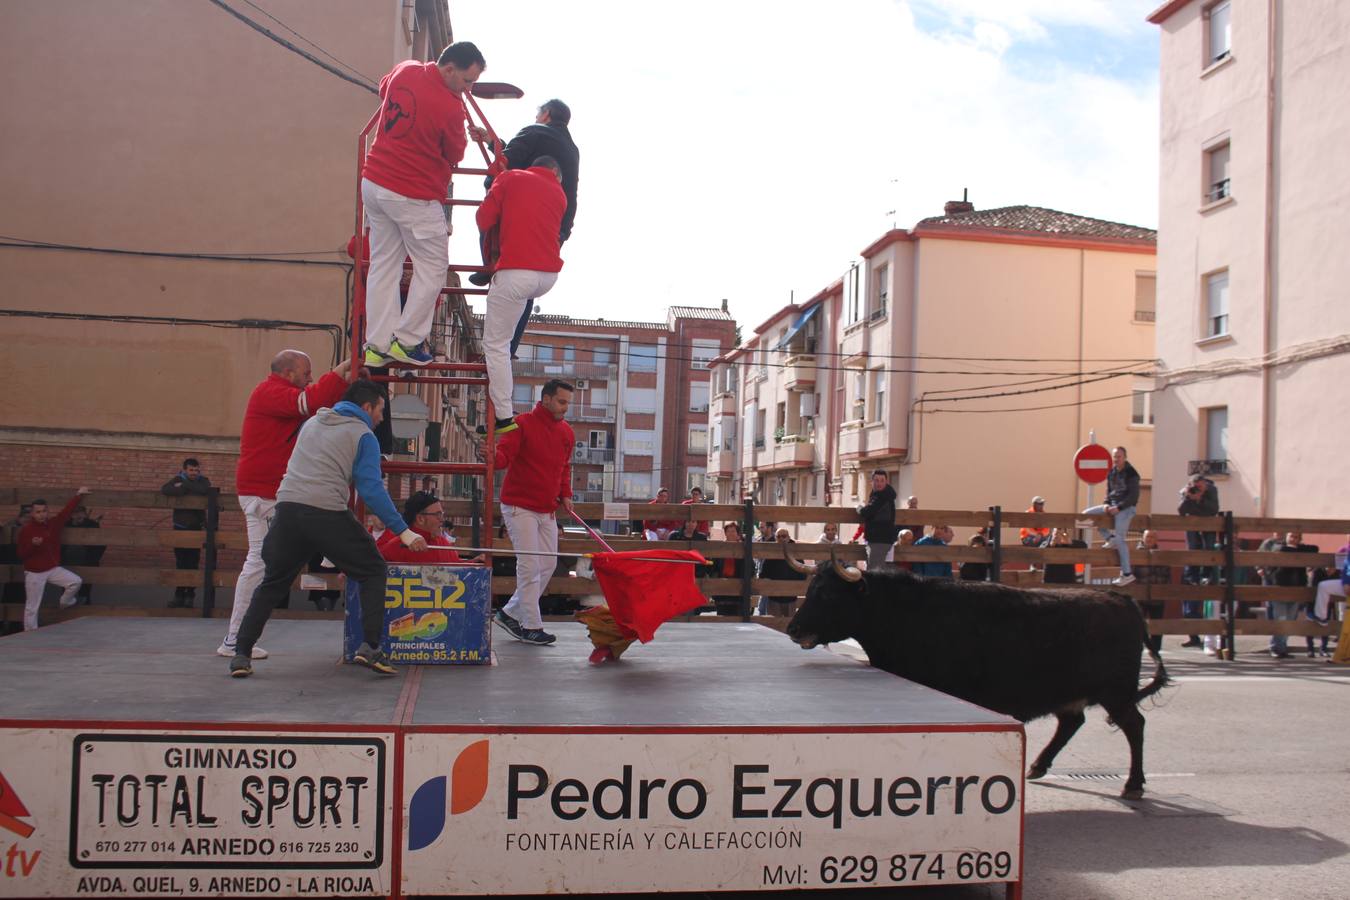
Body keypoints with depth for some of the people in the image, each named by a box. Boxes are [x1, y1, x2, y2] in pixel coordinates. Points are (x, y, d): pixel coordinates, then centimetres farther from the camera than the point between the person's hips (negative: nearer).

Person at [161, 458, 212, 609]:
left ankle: (190, 595, 4)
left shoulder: (203, 480, 5)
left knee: (193, 563, -3)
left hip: (196, 528, -1)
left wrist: (185, 486, -13)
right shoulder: (178, 480, 5)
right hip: (180, 527, 1)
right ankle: (179, 595, 6)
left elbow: (205, 490, -19)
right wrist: (186, 491, -19)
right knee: (180, 563, 1)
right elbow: (165, 490, -14)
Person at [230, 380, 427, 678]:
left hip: (287, 507, 5)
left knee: (272, 583, 18)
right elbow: (371, 489, -4)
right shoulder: (363, 435, 5)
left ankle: (241, 654, 10)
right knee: (373, 572, 10)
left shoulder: (312, 422, 24)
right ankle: (370, 647, -2)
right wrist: (403, 531, -4)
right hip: (328, 513, -5)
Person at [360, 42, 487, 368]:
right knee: (432, 267, 7)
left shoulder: (404, 70, 2)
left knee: (383, 264, 11)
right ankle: (406, 341, 7)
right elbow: (454, 156, -2)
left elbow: (383, 90, 27)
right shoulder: (450, 106, -19)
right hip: (415, 197, -7)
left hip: (374, 183, 8)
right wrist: (468, 135, 17)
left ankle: (377, 345, 11)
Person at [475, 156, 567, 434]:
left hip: (516, 272, -5)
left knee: (495, 344, 3)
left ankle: (503, 418, 1)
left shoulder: (510, 178, 9)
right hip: (549, 276, 5)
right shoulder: (560, 195, 18)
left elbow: (484, 219, 5)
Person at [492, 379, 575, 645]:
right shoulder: (523, 424, -9)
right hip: (520, 507, -7)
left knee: (547, 565, 8)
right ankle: (531, 626, -2)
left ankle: (510, 613, 21)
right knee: (530, 564, -9)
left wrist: (565, 494, 10)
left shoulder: (566, 431, 11)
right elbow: (504, 454, -19)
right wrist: (493, 457, -41)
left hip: (547, 510, 7)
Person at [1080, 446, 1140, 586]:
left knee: (1119, 538, -16)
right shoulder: (1111, 472, 9)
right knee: (1086, 514, 3)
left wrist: (1118, 508, -21)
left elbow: (1133, 496, -14)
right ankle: (1109, 538, 2)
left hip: (1126, 507, -8)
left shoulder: (1131, 474, -11)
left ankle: (1127, 574, -14)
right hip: (1113, 506, 8)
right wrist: (1107, 505, -4)